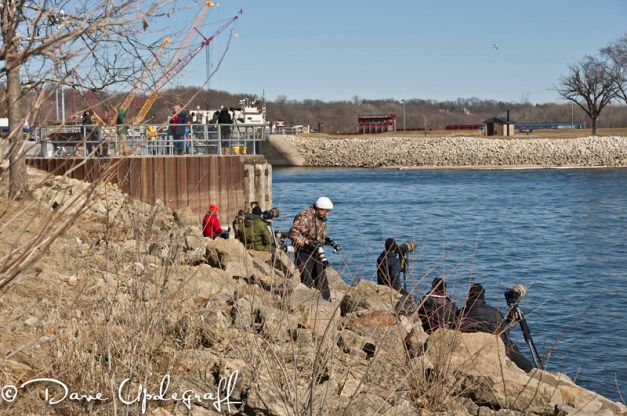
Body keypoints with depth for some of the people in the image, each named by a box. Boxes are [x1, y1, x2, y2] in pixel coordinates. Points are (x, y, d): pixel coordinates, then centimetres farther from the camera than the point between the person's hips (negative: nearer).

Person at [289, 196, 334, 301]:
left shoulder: (322, 220, 12)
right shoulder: (304, 217, -16)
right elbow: (293, 233, -25)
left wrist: (323, 257, 14)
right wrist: (307, 243, -29)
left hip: (315, 253, 8)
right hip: (303, 253, -8)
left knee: (322, 280, 7)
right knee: (307, 282, -8)